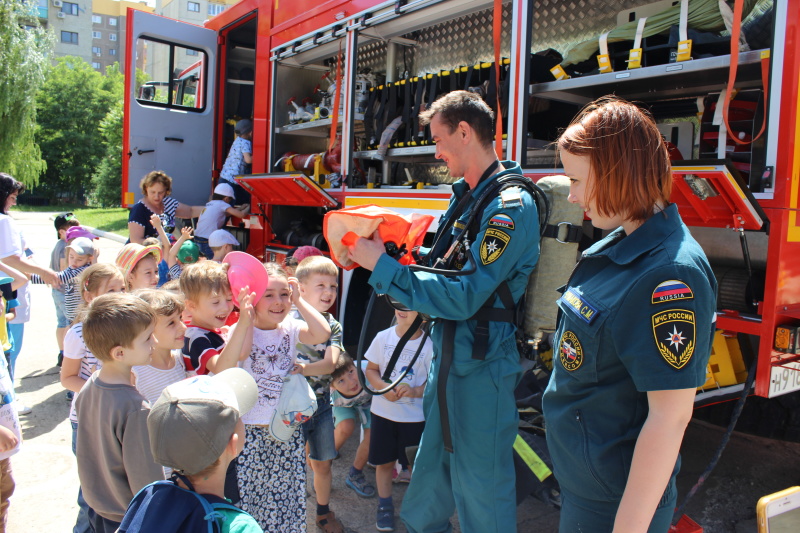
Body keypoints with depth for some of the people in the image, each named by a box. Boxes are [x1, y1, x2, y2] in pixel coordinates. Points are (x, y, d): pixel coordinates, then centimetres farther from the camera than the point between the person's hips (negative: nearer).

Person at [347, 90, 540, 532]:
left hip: (482, 367, -9)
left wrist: (382, 266, -20)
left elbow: (461, 298, -26)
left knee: (480, 488, 8)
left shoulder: (510, 206, -20)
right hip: (448, 356, 9)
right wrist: (380, 249, -2)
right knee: (432, 468, 24)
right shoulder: (465, 196, 8)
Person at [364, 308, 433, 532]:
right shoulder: (383, 338, -4)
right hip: (383, 411, 3)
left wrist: (416, 391, -25)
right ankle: (385, 507, 33)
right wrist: (383, 387, -16)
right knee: (384, 461, 13)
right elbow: (371, 369, 3)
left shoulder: (429, 344, -13)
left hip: (416, 415, -2)